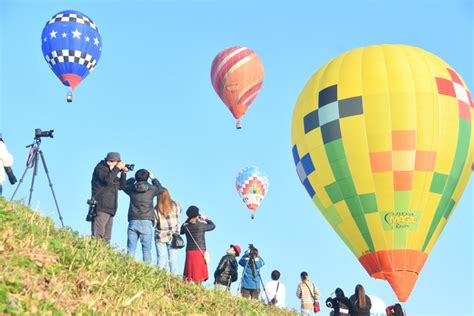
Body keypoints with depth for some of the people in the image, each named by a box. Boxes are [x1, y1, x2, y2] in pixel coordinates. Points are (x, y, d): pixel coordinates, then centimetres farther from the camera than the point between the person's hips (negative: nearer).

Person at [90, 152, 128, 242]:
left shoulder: (112, 171, 23)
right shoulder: (100, 168, -2)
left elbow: (121, 186, 23)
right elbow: (107, 180, -21)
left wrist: (124, 173, 12)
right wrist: (117, 168, -13)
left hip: (110, 209, 9)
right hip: (101, 208, -9)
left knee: (106, 238, 6)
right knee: (98, 235, -16)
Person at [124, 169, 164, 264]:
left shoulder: (131, 189, 4)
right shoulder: (151, 189, 0)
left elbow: (125, 186, 27)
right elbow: (160, 188, 22)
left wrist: (133, 179, 36)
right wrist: (153, 178, 31)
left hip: (133, 222, 2)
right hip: (146, 223, -2)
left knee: (130, 249, 2)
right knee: (147, 250, -2)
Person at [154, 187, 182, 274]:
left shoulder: (156, 209, -14)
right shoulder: (176, 206, -8)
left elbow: (153, 224, -8)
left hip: (160, 237, -1)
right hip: (173, 237, 1)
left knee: (161, 258, 7)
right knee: (173, 259, 7)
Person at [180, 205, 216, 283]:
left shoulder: (186, 227, 0)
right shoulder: (201, 225, -8)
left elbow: (180, 231, 23)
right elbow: (213, 225, 7)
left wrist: (186, 221, 19)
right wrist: (205, 219, 19)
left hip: (189, 252, 3)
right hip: (200, 252, -3)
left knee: (189, 275, 5)